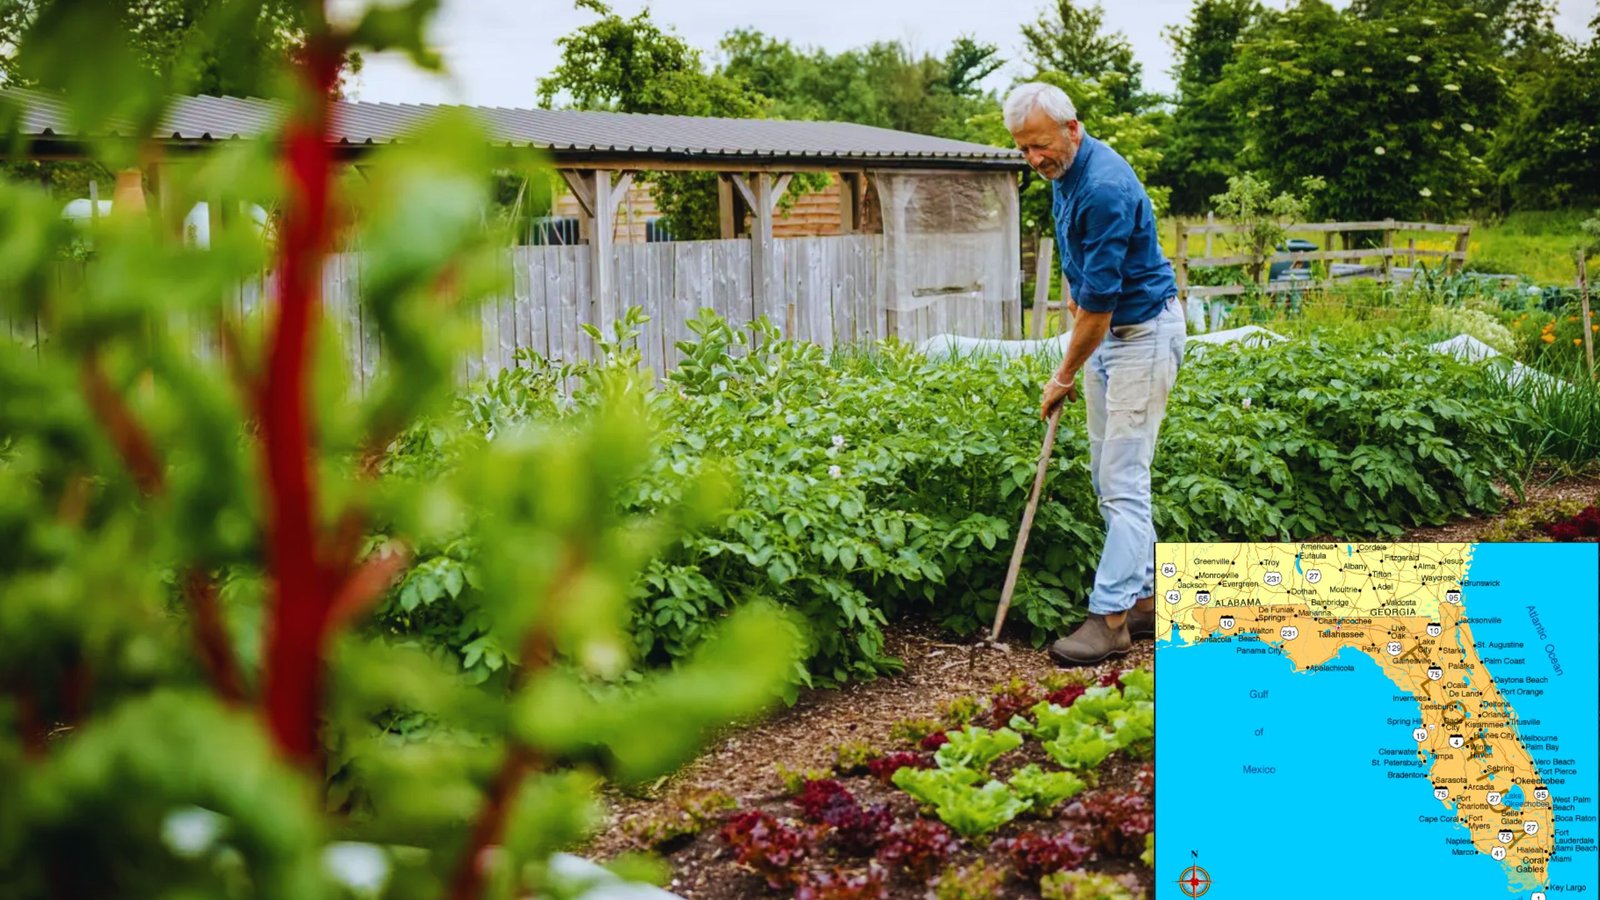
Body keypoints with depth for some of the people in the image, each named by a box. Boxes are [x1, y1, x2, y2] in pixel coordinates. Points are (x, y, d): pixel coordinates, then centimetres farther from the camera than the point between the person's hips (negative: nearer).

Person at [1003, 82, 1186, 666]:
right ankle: (1145, 598, 18)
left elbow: (1101, 300, -24)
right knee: (1107, 477, 10)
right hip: (1105, 328, 10)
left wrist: (1065, 377, -15)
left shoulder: (1105, 188, -26)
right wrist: (1073, 292, 12)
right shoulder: (1064, 175, 5)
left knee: (1123, 479, -10)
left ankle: (1110, 617, -7)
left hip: (1143, 331, -10)